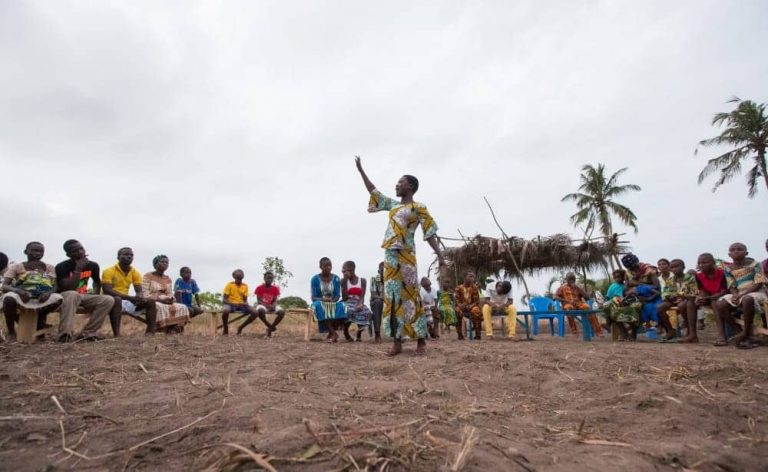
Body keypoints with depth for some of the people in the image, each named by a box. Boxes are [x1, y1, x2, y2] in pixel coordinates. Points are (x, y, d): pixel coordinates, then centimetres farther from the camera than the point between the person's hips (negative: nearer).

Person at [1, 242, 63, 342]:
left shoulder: (49, 268, 6)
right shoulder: (16, 267, 1)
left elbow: (54, 286, 1)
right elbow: (4, 286, -8)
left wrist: (49, 293, -24)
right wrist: (19, 291, -30)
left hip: (41, 298, 2)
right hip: (21, 296, -2)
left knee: (58, 298, -29)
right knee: (9, 298, -37)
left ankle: (40, 319, 6)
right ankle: (11, 332, -12)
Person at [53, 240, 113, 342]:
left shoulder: (92, 265, -1)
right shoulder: (62, 267, -16)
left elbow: (97, 282, 20)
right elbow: (69, 289, -27)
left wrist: (95, 298, 7)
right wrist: (78, 269, -28)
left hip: (83, 296, 5)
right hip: (65, 297, -5)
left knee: (108, 300, -19)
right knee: (71, 295, -40)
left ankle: (87, 333, -21)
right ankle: (65, 334, -39)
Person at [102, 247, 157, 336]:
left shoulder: (135, 272, 6)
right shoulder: (109, 271, -11)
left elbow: (139, 291, 4)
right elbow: (107, 291, -22)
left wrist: (141, 297, -24)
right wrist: (130, 298, -30)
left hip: (126, 300, 6)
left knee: (151, 302, -9)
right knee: (116, 300, -40)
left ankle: (151, 332, -20)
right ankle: (116, 334, -45)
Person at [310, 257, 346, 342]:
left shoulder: (336, 278, 2)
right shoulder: (315, 279, -3)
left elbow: (338, 295, -2)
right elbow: (313, 297, -8)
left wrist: (332, 300, -25)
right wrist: (323, 299, -28)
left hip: (333, 303, 1)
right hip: (320, 303, -1)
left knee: (341, 306, -33)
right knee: (318, 305, -38)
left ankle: (330, 334, -21)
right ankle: (334, 333, -37)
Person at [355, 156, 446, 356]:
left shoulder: (418, 208, 0)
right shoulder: (393, 204, 18)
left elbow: (430, 234, -5)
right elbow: (373, 192, 27)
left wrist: (440, 257, -14)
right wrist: (360, 169, 28)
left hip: (405, 256, -6)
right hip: (390, 256, 6)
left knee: (411, 297, -4)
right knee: (392, 297, 2)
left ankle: (421, 341, 5)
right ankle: (397, 342, 6)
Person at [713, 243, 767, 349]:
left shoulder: (754, 264, -5)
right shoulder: (728, 268, 6)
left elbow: (758, 284, -12)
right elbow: (732, 286, 5)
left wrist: (742, 294, -20)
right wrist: (735, 295, -18)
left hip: (757, 292, -5)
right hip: (739, 295, 5)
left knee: (747, 300, -40)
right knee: (719, 305, -16)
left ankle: (746, 332, -26)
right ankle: (740, 334, -12)